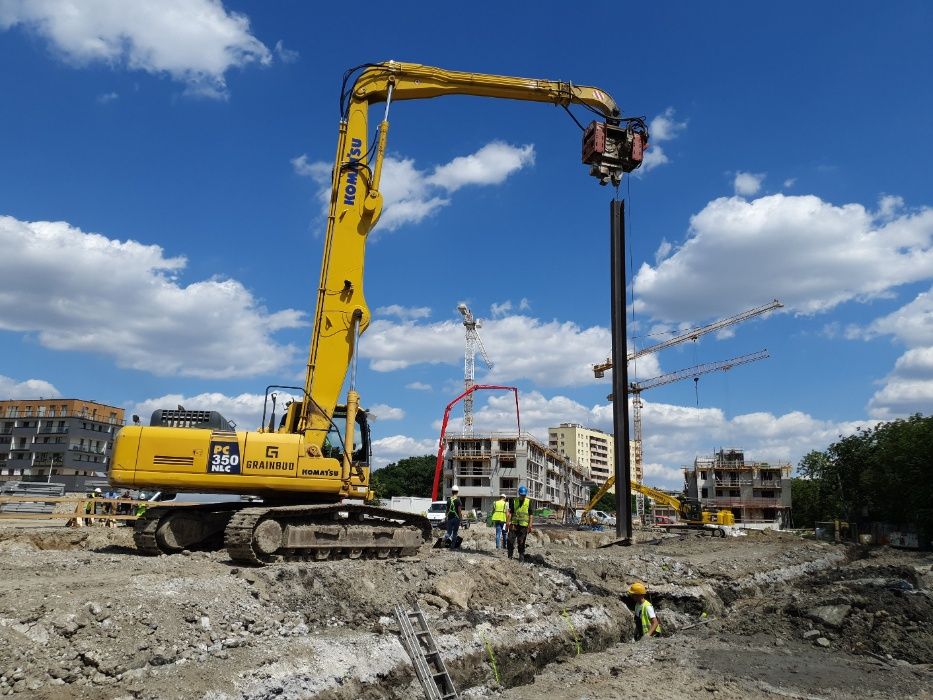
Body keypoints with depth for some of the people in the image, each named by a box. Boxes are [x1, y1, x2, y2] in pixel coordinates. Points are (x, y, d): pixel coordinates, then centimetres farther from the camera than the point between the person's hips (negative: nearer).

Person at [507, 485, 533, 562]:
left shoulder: (529, 501, 4)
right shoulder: (514, 501, 6)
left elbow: (530, 514, 2)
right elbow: (510, 512, 7)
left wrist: (530, 524, -5)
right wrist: (508, 522, -2)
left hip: (524, 524, -1)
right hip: (514, 523, 1)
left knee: (521, 542, 3)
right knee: (510, 539, -5)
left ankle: (521, 556, 15)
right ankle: (510, 555, 8)